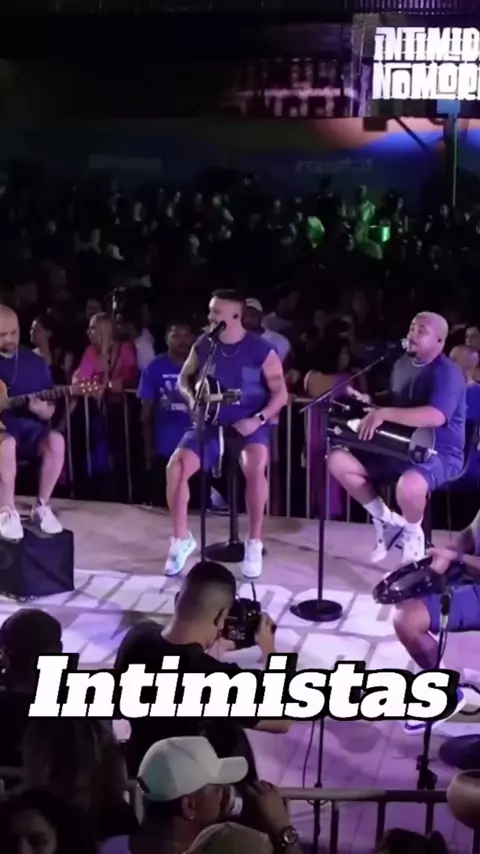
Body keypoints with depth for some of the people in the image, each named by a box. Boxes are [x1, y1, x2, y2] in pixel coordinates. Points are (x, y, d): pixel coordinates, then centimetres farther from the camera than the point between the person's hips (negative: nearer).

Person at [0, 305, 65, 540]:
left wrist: (43, 410, -15)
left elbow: (50, 412, 9)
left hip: (27, 426, 3)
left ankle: (42, 507, -12)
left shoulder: (36, 363, 7)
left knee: (55, 441, -28)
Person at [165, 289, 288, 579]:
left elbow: (281, 395, -5)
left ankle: (255, 543, -17)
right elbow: (185, 378, 17)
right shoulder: (203, 345, 3)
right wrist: (192, 397, -5)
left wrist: (258, 419, -19)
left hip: (250, 424, -4)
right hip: (212, 422, 4)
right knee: (176, 466, -18)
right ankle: (182, 539, 2)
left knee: (255, 466, -35)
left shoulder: (261, 349, -8)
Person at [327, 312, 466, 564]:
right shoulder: (402, 363, 10)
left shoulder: (446, 373, -18)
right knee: (338, 460, -7)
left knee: (409, 486, -41)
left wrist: (383, 413, -35)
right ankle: (386, 519, 8)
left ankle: (413, 533, -3)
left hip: (439, 454, -8)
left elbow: (434, 417, -35)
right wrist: (369, 402, 6)